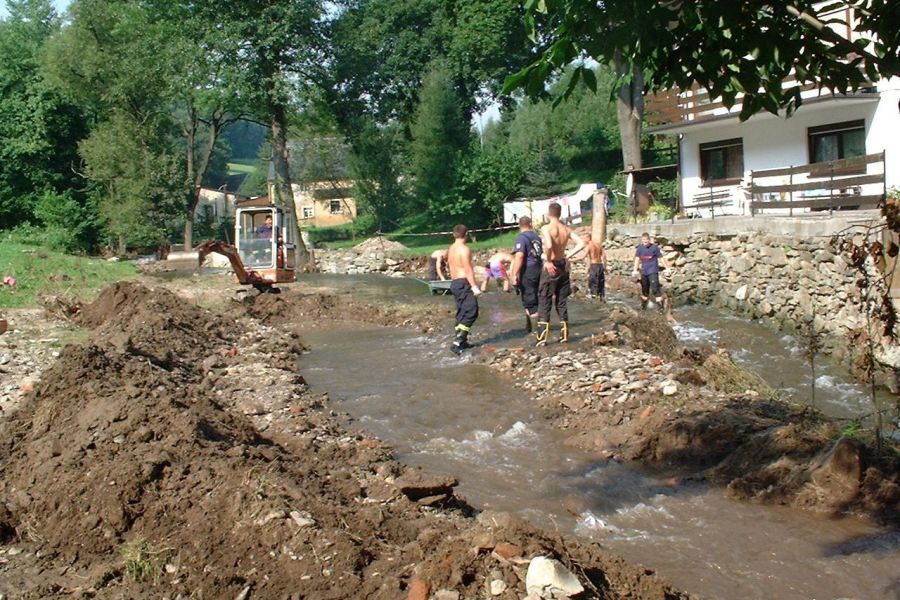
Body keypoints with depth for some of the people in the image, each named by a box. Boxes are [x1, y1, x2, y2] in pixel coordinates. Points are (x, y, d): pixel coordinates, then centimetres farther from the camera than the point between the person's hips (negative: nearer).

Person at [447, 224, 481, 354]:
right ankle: (457, 342, -19)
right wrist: (474, 286, -21)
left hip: (454, 283, 9)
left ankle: (462, 341, 18)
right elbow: (468, 269, -19)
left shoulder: (451, 249, 14)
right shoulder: (464, 249, -13)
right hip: (464, 283, -9)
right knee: (471, 313, -9)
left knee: (462, 313, 15)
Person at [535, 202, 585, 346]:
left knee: (544, 302, 0)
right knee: (561, 302, 14)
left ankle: (542, 337, -4)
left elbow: (548, 245, -31)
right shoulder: (566, 229, 4)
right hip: (563, 266, 5)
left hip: (551, 267, -5)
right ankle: (564, 335, 15)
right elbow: (581, 244, -2)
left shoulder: (546, 228, -13)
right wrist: (568, 255, 3)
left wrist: (548, 261, -18)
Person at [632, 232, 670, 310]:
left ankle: (660, 306, -14)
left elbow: (661, 258, -1)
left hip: (653, 271, -4)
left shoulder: (654, 247, -6)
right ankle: (643, 305, 29)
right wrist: (635, 270, -11)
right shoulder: (639, 248, 2)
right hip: (644, 272, 4)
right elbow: (637, 259, -1)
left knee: (655, 288, -14)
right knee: (644, 289, 14)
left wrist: (667, 268, 0)